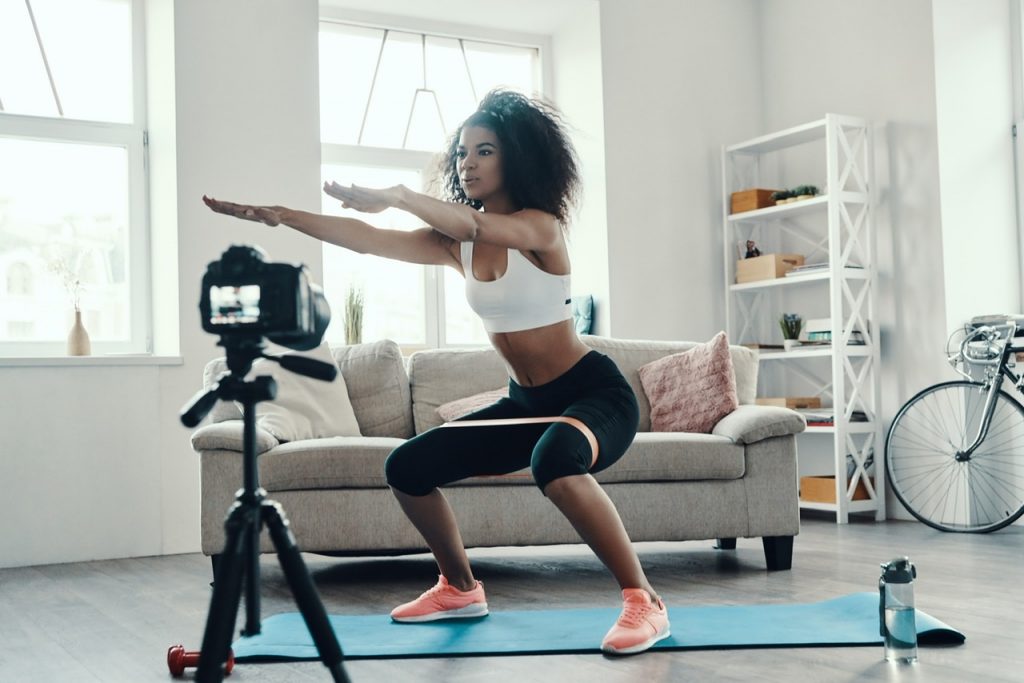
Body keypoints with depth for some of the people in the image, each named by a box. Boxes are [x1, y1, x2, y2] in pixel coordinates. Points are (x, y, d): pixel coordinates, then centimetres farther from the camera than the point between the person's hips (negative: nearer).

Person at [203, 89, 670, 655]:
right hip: (525, 403, 8)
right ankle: (460, 589, 22)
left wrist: (395, 196, -46)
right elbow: (366, 240, -8)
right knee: (407, 468, 2)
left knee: (555, 460, -40)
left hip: (595, 394, -7)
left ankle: (644, 602, -26)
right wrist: (279, 215, -18)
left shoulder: (539, 225, -15)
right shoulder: (455, 243, 3)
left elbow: (477, 224, -37)